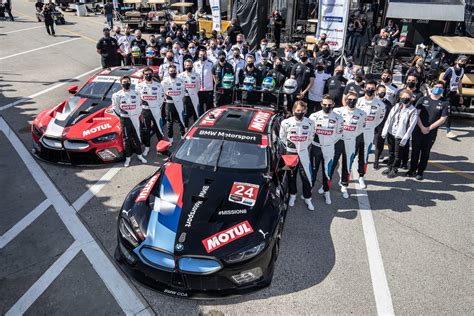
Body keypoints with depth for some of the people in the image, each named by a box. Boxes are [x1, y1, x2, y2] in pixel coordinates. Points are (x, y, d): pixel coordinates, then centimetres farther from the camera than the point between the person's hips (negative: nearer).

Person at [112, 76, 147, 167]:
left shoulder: (135, 94, 4)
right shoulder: (117, 95, -2)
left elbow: (139, 106, 11)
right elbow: (115, 107, 3)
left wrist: (138, 115, 4)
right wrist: (121, 116, 0)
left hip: (135, 119, 2)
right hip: (124, 119, -2)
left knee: (137, 137, 8)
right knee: (126, 139, 3)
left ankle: (139, 155, 20)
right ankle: (128, 157, 12)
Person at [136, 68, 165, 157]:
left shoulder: (158, 85, -1)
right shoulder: (139, 86, 1)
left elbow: (161, 97, 4)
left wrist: (158, 107, 1)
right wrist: (141, 103, 1)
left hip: (156, 110, -1)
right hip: (145, 110, 1)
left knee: (158, 128, 2)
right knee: (145, 130, 7)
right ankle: (147, 147, 19)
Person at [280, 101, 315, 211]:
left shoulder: (310, 123, -9)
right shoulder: (286, 122, -13)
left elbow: (310, 138, 6)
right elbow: (282, 137, 2)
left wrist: (304, 146, 3)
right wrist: (288, 146, -1)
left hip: (303, 153, 0)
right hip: (290, 152, 0)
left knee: (306, 176, 3)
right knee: (291, 175, 14)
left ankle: (307, 198, 19)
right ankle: (292, 195, 34)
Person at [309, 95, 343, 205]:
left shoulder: (338, 118, -6)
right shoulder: (314, 116, -7)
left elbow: (339, 134, 4)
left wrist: (329, 143, 3)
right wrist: (314, 141, 2)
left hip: (329, 149, 0)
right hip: (315, 147, 0)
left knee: (327, 170, 9)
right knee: (313, 169, 8)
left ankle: (326, 191, 26)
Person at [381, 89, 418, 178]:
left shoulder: (413, 111, -12)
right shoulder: (396, 106, 2)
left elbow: (411, 126, -14)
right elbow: (389, 119, 3)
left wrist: (404, 139, -16)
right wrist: (385, 132, 0)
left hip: (400, 136, -4)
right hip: (391, 133, 4)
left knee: (398, 154, 9)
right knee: (391, 152, 18)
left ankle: (395, 170, 25)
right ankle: (389, 167, 33)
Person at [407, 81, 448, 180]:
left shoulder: (445, 103, 0)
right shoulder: (423, 99, 1)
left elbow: (443, 119, -4)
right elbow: (417, 114, -3)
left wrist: (429, 128, -10)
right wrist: (422, 127, -12)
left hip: (431, 132, 0)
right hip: (418, 130, 0)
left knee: (425, 152, 9)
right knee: (415, 151, 7)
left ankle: (420, 172, 19)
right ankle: (412, 170, 20)